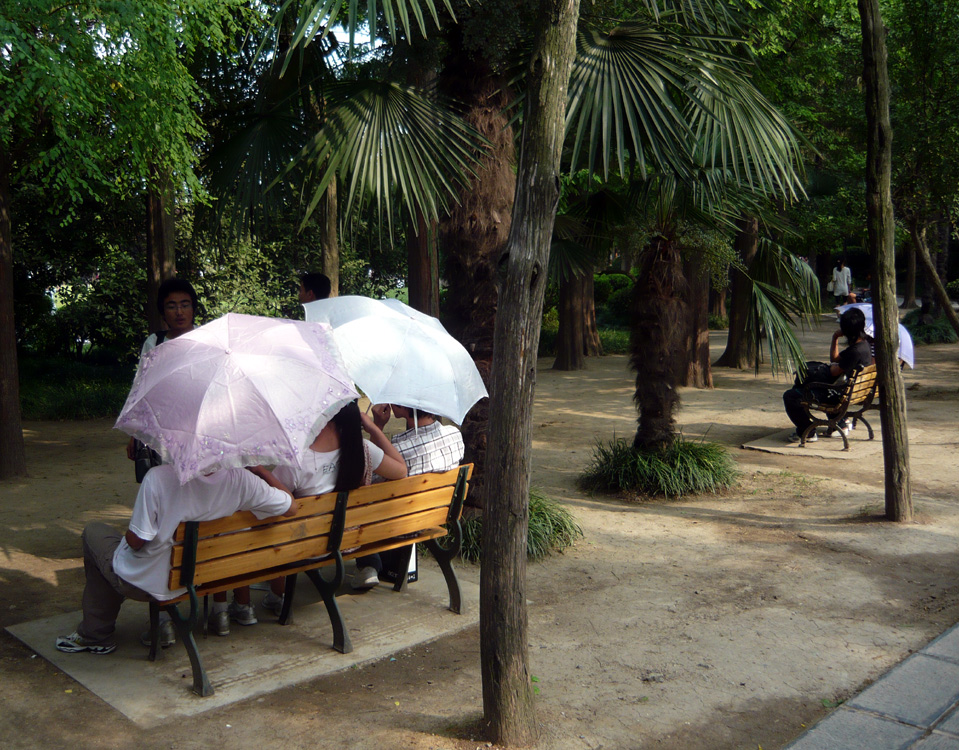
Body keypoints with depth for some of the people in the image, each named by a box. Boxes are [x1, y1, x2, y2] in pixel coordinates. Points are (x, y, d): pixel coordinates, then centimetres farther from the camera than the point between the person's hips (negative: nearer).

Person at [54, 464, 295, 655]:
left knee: (94, 531, 25)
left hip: (140, 583, -4)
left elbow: (135, 541, -21)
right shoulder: (241, 480, -20)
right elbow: (291, 506, -8)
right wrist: (258, 468, 1)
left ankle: (95, 635, 33)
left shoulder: (158, 478, -29)